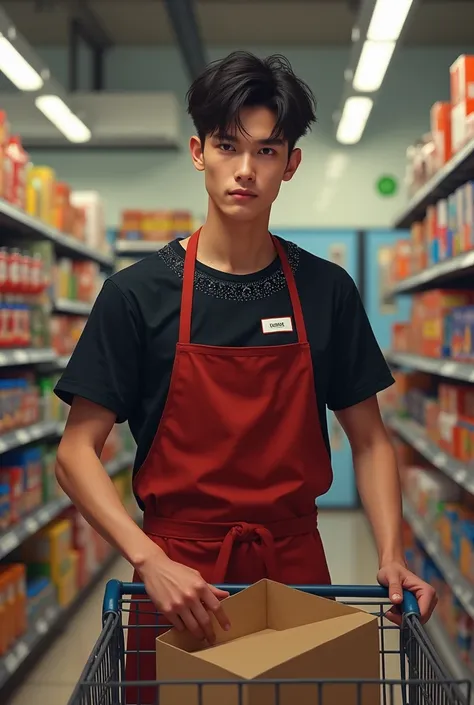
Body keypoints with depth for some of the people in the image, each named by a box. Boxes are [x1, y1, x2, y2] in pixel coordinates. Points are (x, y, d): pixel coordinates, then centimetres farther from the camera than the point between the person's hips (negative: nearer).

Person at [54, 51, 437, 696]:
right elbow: (77, 453, -8)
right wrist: (150, 561, -22)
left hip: (296, 563, 2)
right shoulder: (139, 293, -6)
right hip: (177, 572, -2)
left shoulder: (327, 290, 1)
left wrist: (391, 556, -8)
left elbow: (368, 438, 6)